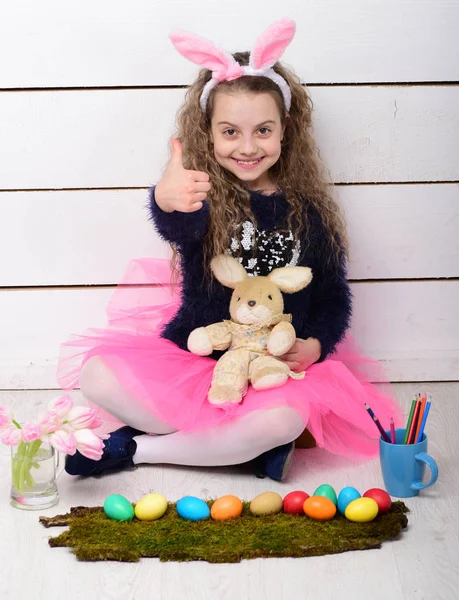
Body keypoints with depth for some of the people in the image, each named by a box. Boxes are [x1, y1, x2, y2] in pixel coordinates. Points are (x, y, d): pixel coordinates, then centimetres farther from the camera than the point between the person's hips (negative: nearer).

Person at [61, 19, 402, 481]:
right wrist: (167, 201, -55)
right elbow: (179, 228, -31)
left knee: (287, 418, -35)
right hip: (190, 354, 0)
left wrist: (315, 344, -10)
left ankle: (135, 448, -15)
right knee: (96, 373, -24)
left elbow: (334, 297, 10)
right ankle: (245, 443, -17)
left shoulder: (308, 212, 1)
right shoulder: (204, 197, -6)